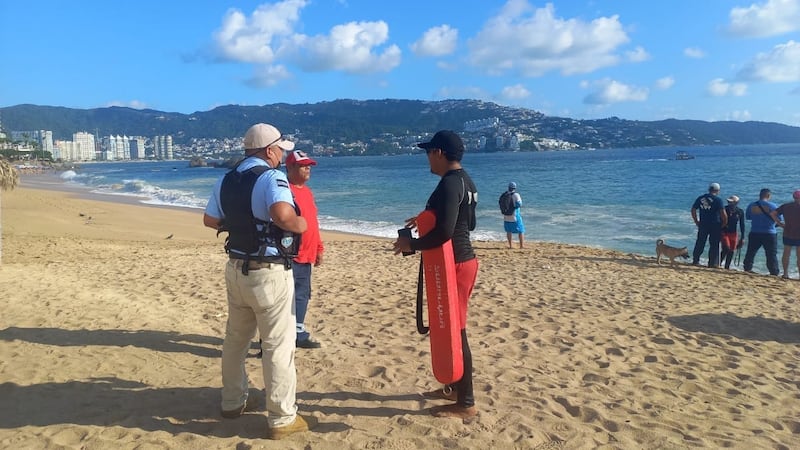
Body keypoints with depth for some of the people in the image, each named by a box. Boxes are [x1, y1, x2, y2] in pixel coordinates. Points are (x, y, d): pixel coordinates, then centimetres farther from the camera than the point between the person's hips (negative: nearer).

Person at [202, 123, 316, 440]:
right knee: (278, 345, 1)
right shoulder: (271, 177, -17)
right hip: (268, 273, -8)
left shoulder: (226, 180, 8)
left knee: (235, 338, 21)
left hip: (236, 268, 8)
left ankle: (232, 402, 36)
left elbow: (210, 220, 14)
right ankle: (282, 419, 10)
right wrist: (300, 225, -16)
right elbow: (282, 214, -35)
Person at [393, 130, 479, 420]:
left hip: (453, 265, -11)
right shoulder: (464, 180, 13)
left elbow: (444, 232, -27)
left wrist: (412, 244, -13)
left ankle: (466, 403, 8)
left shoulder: (449, 183, -19)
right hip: (460, 261, 11)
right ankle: (455, 387, 33)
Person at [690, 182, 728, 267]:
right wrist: (724, 224, 0)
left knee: (699, 243, 12)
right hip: (715, 225, -4)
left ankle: (695, 260, 14)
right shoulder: (717, 200, -8)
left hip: (702, 224, 4)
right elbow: (723, 214, -15)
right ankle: (713, 263, 5)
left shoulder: (700, 198, 5)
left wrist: (696, 222, 14)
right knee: (714, 245, 4)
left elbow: (693, 210, 8)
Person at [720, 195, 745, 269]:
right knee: (726, 248, -17)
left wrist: (742, 237, 4)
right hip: (724, 232, -3)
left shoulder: (740, 212, -2)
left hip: (733, 233, 3)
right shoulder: (724, 209, -10)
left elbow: (742, 225, 5)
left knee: (731, 251, 6)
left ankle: (727, 267, 17)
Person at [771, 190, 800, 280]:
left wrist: (780, 224, 2)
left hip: (787, 234, 4)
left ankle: (785, 273, 14)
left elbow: (773, 213, -2)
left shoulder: (785, 206, 3)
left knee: (786, 253, 12)